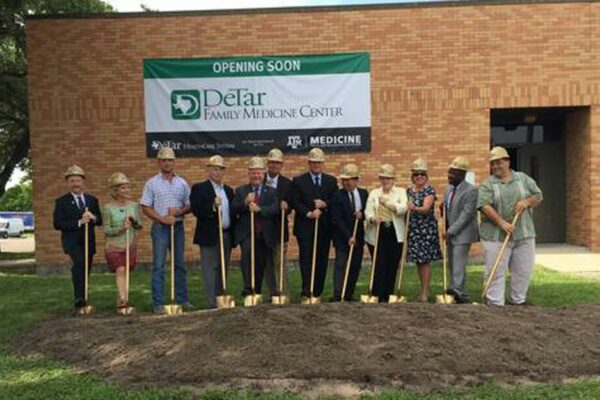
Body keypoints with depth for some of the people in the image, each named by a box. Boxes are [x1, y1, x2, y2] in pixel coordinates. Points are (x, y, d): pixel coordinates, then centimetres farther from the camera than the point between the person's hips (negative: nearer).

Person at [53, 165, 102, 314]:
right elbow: (57, 224, -9)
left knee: (85, 272, 11)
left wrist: (92, 217, -15)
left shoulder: (92, 200, 12)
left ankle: (80, 304, 26)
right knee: (79, 262, -31)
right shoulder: (61, 202, 0)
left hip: (88, 241, 5)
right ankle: (80, 300, -31)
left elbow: (100, 221, 9)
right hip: (71, 241, -5)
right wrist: (78, 222, -19)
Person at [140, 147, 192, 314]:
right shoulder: (152, 183, 1)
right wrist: (162, 218, -14)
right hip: (160, 227, -3)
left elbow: (189, 205, 10)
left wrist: (179, 211, -11)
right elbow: (145, 208, -3)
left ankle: (182, 299, 18)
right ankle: (158, 304, 2)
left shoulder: (182, 183, 9)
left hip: (178, 226, 3)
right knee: (158, 265, -3)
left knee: (180, 264, 9)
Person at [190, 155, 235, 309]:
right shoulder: (199, 188, -2)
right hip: (209, 236, -6)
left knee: (222, 269, 11)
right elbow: (196, 210, -14)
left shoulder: (229, 190, 17)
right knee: (210, 269, -5)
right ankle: (212, 303, -2)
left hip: (226, 235, 6)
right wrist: (213, 206, -26)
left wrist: (233, 234, 12)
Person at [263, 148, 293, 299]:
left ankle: (282, 294, 4)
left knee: (280, 263, -2)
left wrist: (285, 206, -23)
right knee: (267, 264, 8)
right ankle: (272, 294, 18)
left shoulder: (287, 183, 3)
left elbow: (289, 208, -3)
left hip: (279, 229, -2)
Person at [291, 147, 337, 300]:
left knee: (322, 261, 5)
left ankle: (317, 293, 14)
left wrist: (325, 204, -12)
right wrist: (309, 213, -17)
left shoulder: (332, 181, 12)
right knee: (306, 260, -5)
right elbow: (295, 202, -4)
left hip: (324, 227, 3)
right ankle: (307, 292, -2)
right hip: (305, 227, -3)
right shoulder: (298, 181, 4)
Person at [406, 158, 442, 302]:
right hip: (412, 229, 6)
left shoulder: (429, 190, -8)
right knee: (418, 261, 10)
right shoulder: (409, 190, 11)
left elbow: (426, 208, -23)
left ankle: (424, 292, 3)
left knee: (424, 261, -4)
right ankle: (424, 289, 22)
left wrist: (415, 208, -40)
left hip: (426, 229, -6)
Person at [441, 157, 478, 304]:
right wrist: (443, 209, -3)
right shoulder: (448, 189, 11)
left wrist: (451, 231, -19)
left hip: (462, 233, -8)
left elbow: (466, 215, -19)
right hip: (450, 232, 8)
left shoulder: (471, 191, -14)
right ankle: (454, 288, 26)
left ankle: (460, 293, -8)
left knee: (459, 264, -11)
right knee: (451, 263, 14)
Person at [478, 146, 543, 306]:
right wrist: (501, 223, -23)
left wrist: (527, 201, -11)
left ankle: (518, 300, 25)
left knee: (523, 270, 10)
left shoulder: (523, 178, 10)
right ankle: (495, 303, 6)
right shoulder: (487, 184, 0)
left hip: (524, 234, 3)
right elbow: (485, 206, -12)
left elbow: (538, 196, 12)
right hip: (496, 235, -3)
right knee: (496, 271, -2)